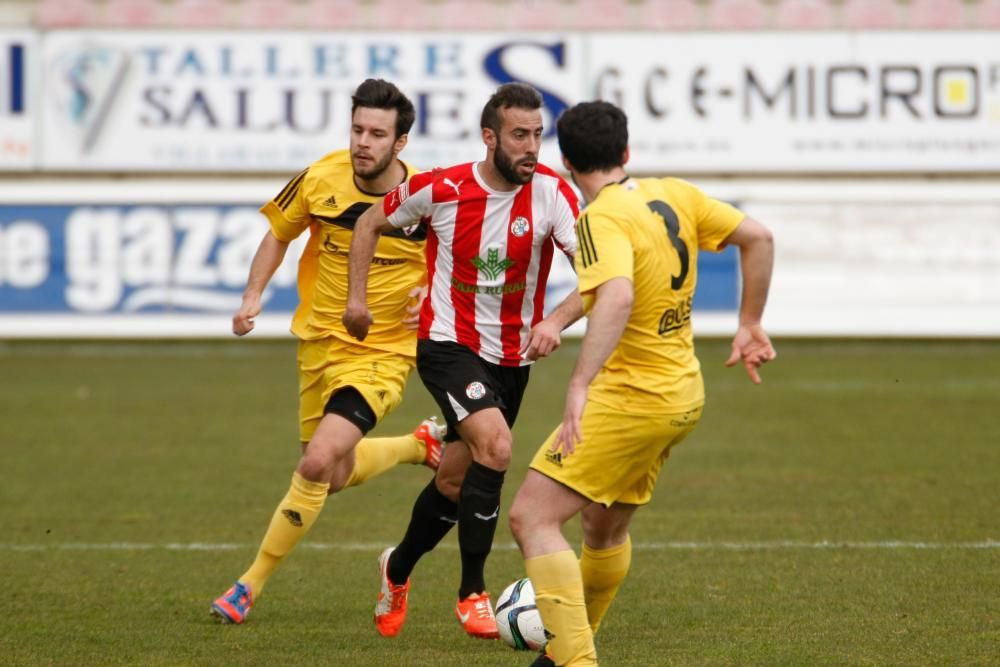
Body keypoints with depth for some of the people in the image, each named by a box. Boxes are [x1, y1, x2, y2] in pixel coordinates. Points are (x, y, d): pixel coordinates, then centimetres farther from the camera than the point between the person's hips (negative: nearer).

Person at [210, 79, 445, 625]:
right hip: (319, 344, 5)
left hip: (382, 354, -5)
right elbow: (280, 232, 9)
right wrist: (253, 295, -4)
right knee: (337, 476, 17)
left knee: (318, 463, -21)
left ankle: (251, 585, -6)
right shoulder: (320, 180, -10)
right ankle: (418, 445, 47)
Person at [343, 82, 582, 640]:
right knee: (496, 446, -26)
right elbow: (372, 224, 6)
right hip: (448, 345, -3)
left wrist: (557, 321, -40)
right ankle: (473, 592, -13)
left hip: (513, 357, 3)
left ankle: (398, 569, 42)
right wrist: (357, 296, 3)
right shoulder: (440, 190, -14)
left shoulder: (552, 194, -15)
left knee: (456, 480, 14)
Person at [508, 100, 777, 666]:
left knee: (533, 517, -11)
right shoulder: (675, 195, 5)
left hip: (630, 399, -9)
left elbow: (617, 299, -36)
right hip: (683, 394, 9)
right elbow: (757, 238, 11)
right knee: (606, 527, 25)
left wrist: (580, 387, -41)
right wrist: (750, 325, 18)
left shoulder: (602, 219, -19)